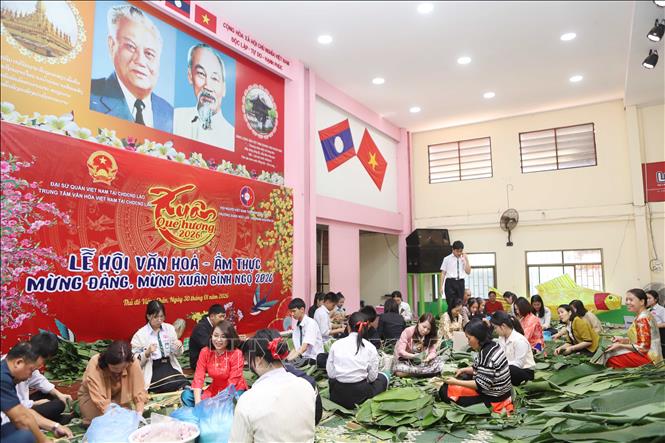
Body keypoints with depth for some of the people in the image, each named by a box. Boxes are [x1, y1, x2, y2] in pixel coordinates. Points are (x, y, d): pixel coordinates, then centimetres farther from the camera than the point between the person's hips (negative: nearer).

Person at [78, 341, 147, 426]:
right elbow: (99, 398, -36)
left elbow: (139, 392, -26)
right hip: (91, 395, -1)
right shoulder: (95, 365, -36)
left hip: (117, 395, 2)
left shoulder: (134, 364, -31)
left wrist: (139, 414, -39)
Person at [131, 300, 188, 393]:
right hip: (153, 370, -4)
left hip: (170, 366, 4)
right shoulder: (140, 334, -3)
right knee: (182, 385, -29)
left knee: (186, 385, -25)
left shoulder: (170, 328, 7)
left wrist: (179, 347, -7)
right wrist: (147, 353, -20)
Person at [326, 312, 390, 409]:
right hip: (359, 396, -3)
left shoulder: (336, 345, -4)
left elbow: (330, 374, -3)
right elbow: (372, 377, -4)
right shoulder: (370, 348, -7)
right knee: (383, 377, 23)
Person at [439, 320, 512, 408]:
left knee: (445, 392, -5)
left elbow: (481, 385, -26)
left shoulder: (486, 354, -28)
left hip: (493, 396, -9)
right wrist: (463, 370, 3)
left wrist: (456, 382, -21)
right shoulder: (492, 346, 1)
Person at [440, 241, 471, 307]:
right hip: (450, 282, -3)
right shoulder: (447, 259, 3)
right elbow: (443, 273, 3)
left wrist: (466, 259, -3)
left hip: (460, 283, 3)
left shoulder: (464, 259, 11)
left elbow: (468, 272, 2)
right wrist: (441, 286, -3)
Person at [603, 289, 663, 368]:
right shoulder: (645, 315, 9)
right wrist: (624, 339, 3)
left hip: (648, 356, -9)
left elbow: (643, 347, -22)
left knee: (611, 360, -13)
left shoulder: (642, 319, -21)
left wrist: (620, 345, -16)